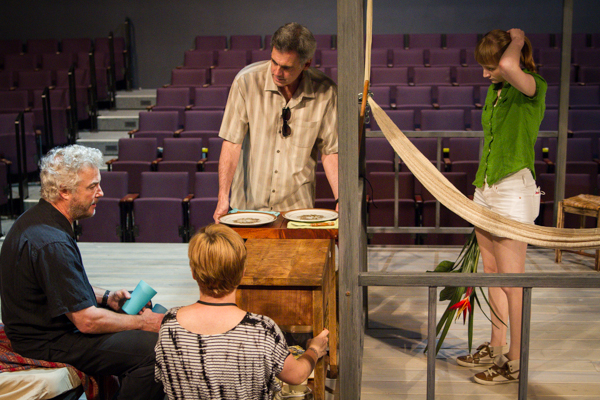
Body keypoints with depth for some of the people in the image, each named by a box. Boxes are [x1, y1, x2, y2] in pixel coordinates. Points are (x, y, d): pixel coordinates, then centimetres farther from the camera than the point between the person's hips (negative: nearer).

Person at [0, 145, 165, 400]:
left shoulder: (39, 219, 5)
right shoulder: (51, 244, -28)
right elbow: (86, 321, -25)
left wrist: (106, 297, 5)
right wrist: (142, 323, -12)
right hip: (48, 345, -11)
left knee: (157, 312, 12)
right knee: (153, 348, -25)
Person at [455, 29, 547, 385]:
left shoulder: (534, 87, -12)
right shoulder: (495, 89, 13)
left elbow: (510, 66, -37)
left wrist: (518, 40, -15)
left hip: (514, 190, -8)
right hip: (486, 187, 8)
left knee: (512, 280, -3)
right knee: (492, 273, 13)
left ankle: (517, 362, 9)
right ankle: (496, 349, 25)